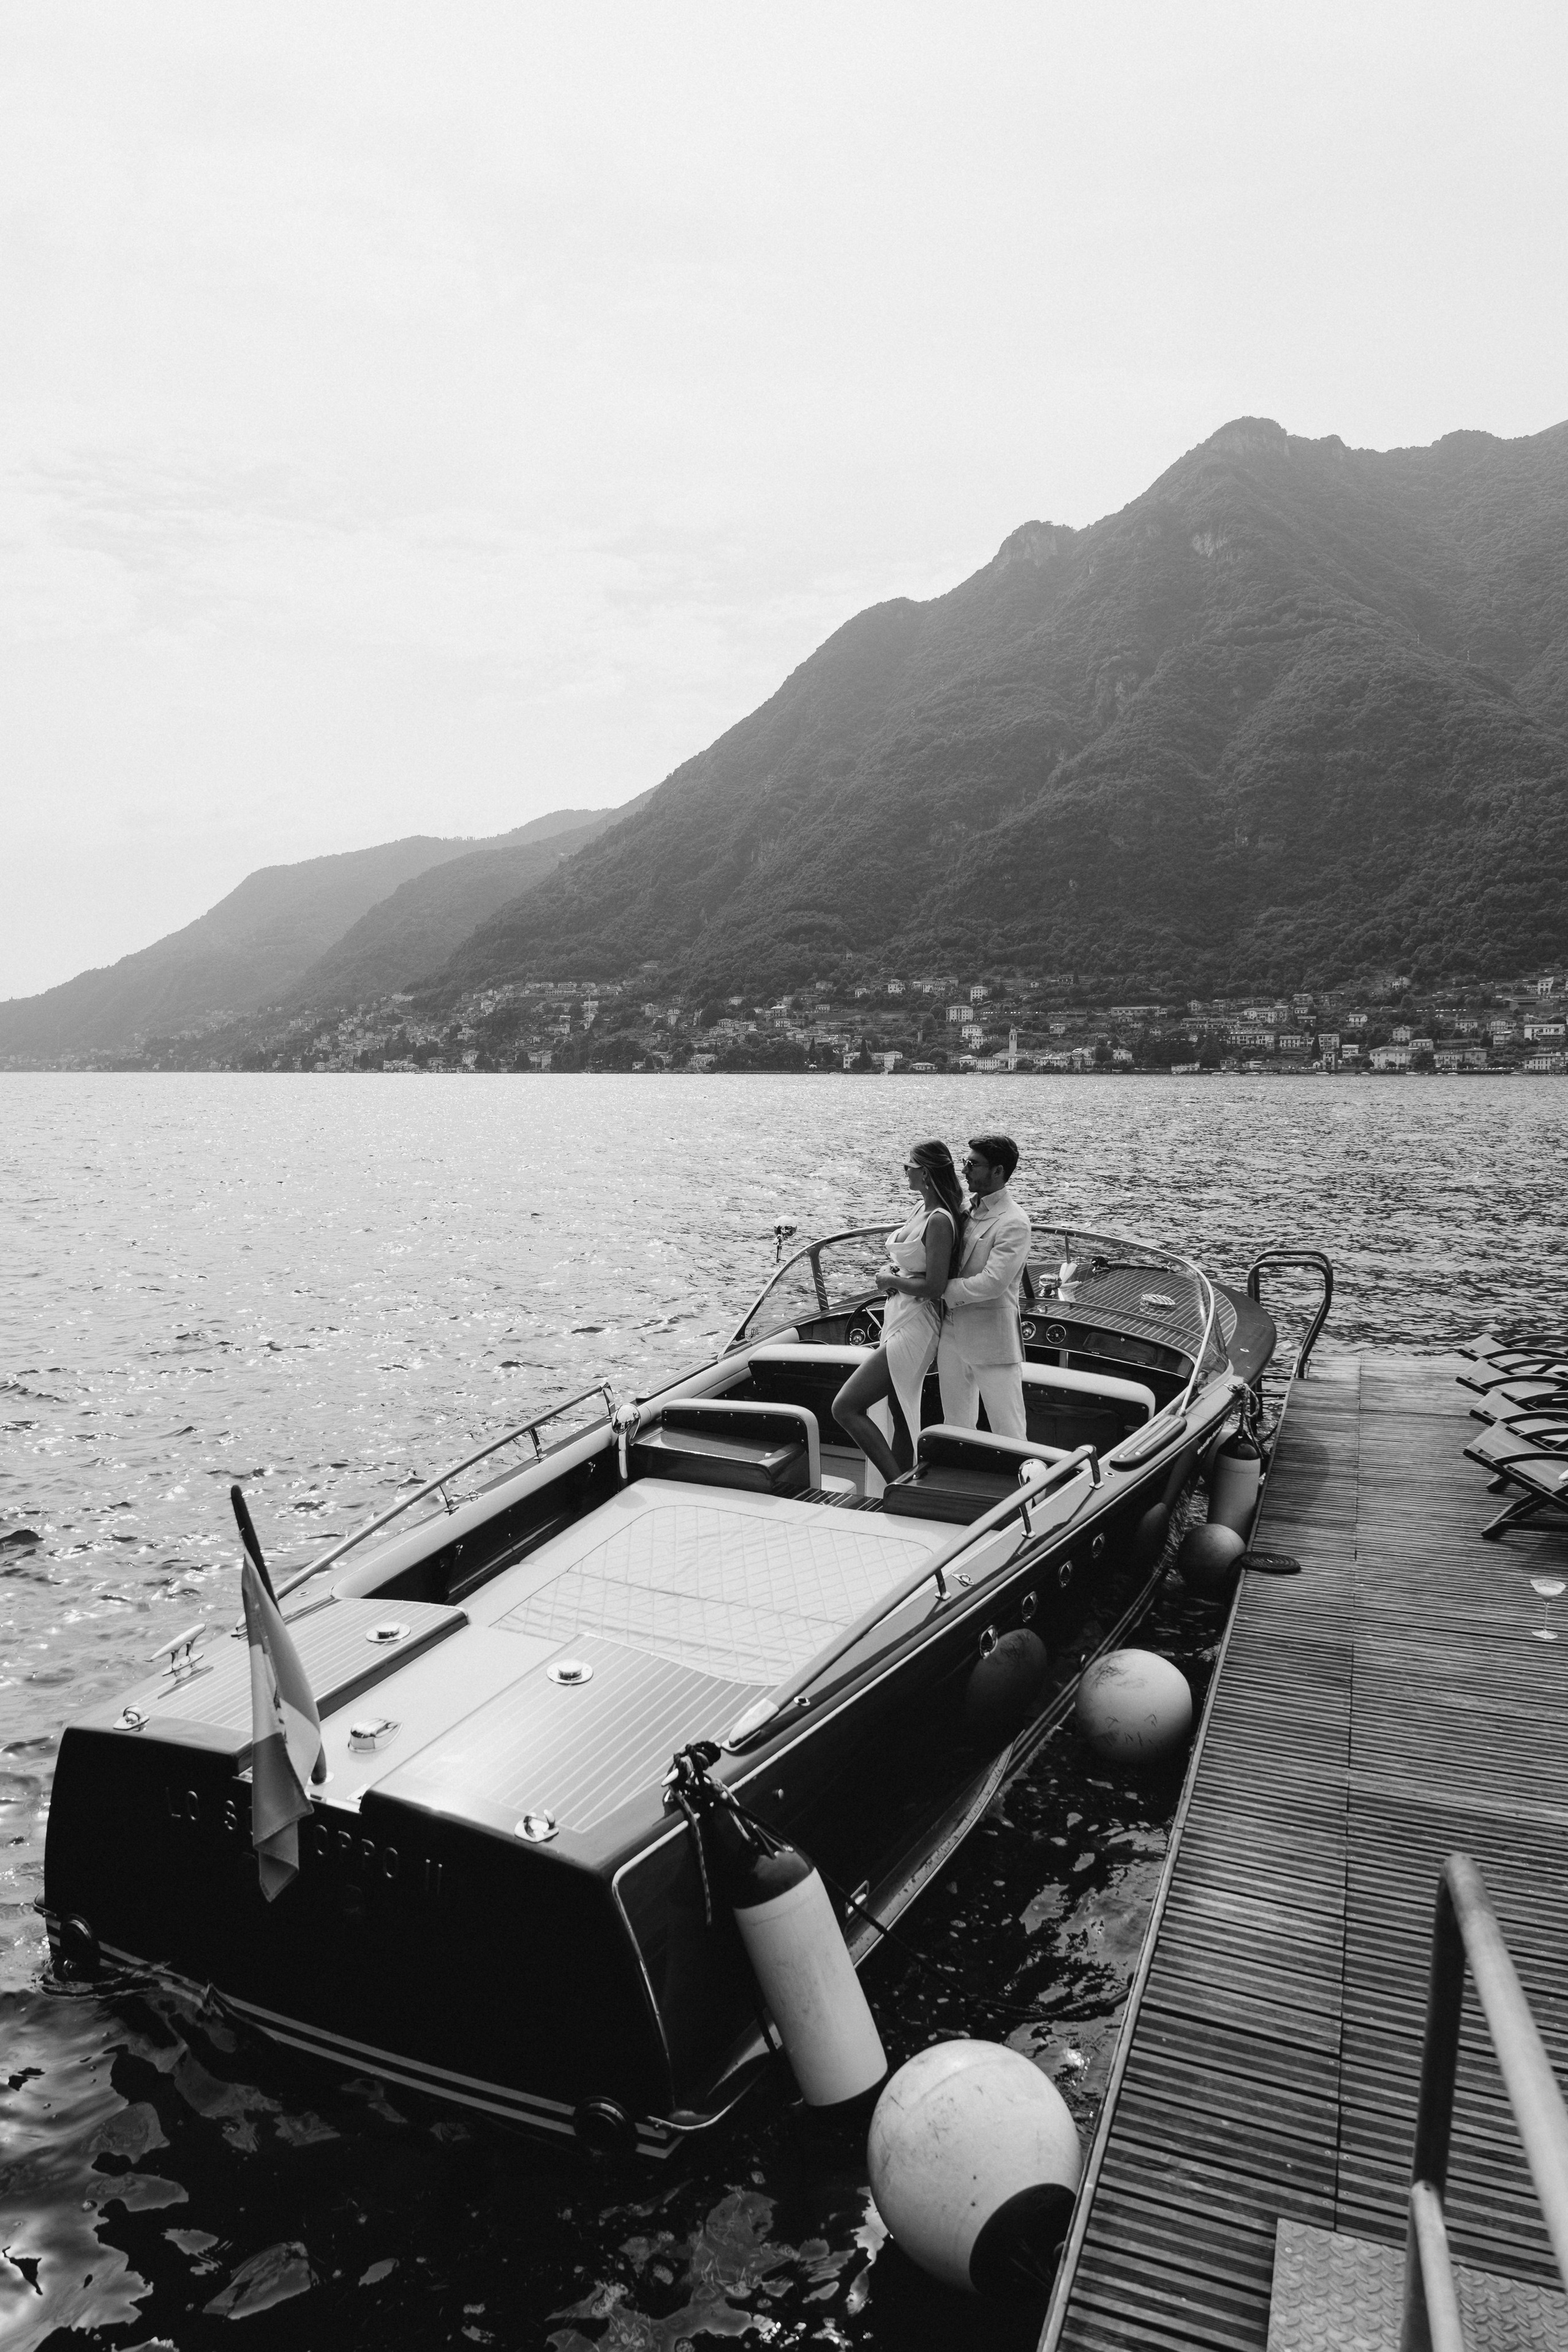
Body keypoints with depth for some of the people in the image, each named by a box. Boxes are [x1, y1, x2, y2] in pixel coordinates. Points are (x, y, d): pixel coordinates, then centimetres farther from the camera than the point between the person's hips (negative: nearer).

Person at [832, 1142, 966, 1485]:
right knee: (901, 1417, 15)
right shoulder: (921, 1208, 9)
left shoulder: (940, 1221, -19)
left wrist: (890, 1280, -9)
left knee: (845, 1408, -12)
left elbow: (933, 1287, -23)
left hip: (914, 1329, -10)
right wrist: (889, 1271, 4)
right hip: (898, 1319, 10)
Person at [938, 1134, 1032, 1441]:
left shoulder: (1014, 1223, -17)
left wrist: (942, 1289, -15)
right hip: (952, 1332, 8)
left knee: (1008, 1428, 3)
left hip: (992, 1340, -7)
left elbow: (992, 1283, -23)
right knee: (956, 1425, 18)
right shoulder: (966, 1207, 7)